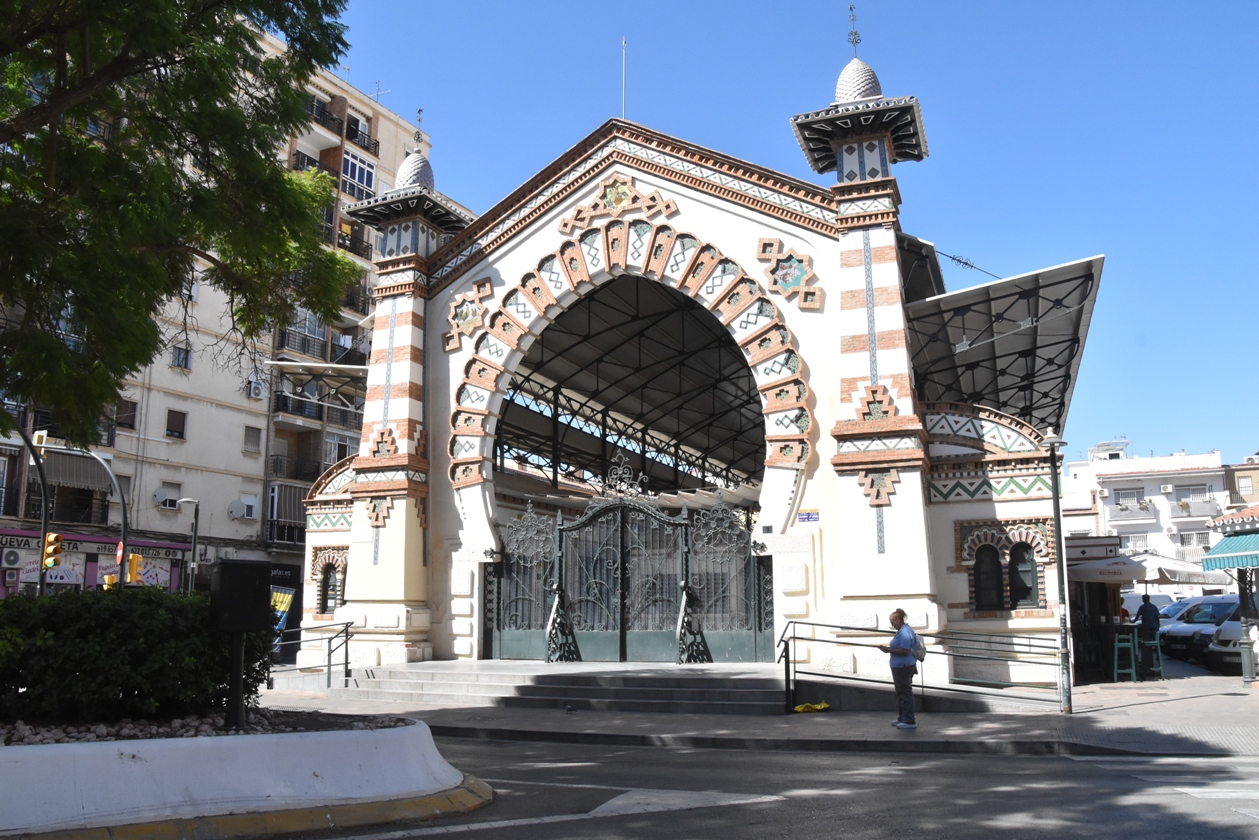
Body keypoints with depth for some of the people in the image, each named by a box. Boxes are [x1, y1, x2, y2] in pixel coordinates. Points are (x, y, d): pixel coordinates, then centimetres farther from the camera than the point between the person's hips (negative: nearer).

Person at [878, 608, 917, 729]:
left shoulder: (904, 632, -20)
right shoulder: (903, 630, 13)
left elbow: (905, 651, -26)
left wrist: (889, 650, -20)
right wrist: (889, 648, 12)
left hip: (903, 668, -11)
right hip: (902, 666, 11)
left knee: (905, 693, -4)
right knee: (902, 693, 19)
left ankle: (909, 721, 2)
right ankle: (903, 718, 29)